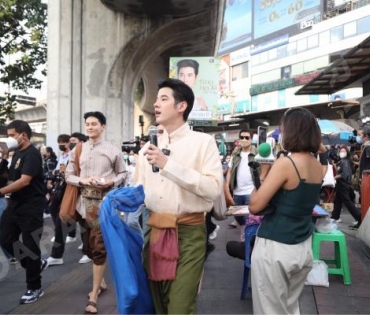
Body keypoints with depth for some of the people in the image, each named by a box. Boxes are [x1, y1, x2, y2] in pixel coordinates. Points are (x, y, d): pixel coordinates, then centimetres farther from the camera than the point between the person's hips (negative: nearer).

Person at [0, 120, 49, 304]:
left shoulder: (32, 154, -16)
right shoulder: (17, 153, 12)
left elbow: (25, 181, -25)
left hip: (31, 207, -9)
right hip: (15, 205, 9)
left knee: (30, 247, 0)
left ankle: (34, 288, 15)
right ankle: (37, 264, 28)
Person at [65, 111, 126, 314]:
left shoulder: (113, 151, 1)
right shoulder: (77, 151, 7)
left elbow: (122, 174, 6)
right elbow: (68, 175, 8)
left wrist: (111, 182, -14)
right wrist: (82, 180, -12)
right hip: (85, 202, 4)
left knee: (99, 247, -4)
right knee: (90, 246, 15)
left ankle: (94, 295, 5)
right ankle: (100, 282, 35)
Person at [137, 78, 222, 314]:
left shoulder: (203, 142, -6)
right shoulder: (149, 146, 10)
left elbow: (214, 188, -19)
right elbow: (140, 188, 15)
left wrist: (168, 165, -22)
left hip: (188, 232, -5)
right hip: (154, 231, 6)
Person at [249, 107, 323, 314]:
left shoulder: (285, 163, -18)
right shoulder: (318, 166, 4)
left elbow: (255, 206, -19)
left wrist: (262, 178, -4)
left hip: (275, 248, -7)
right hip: (304, 247, 8)